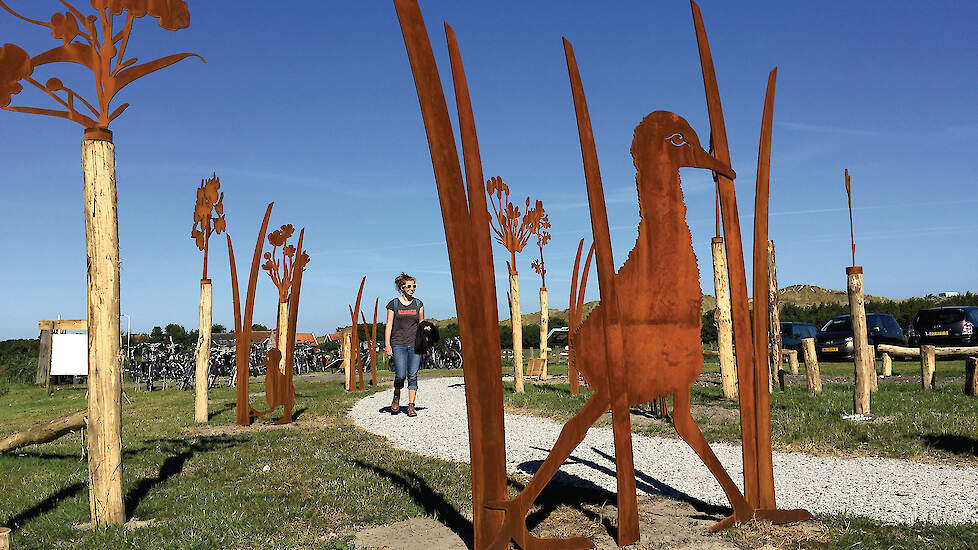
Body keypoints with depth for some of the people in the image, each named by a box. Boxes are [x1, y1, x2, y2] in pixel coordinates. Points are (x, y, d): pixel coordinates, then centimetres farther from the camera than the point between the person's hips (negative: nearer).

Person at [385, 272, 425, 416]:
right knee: (401, 375, -12)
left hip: (415, 344, 2)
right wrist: (387, 344, -4)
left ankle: (411, 406, 2)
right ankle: (396, 397, 17)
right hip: (398, 345, -2)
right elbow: (389, 325, 3)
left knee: (413, 376, -3)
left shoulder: (418, 304, 11)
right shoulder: (394, 304, 4)